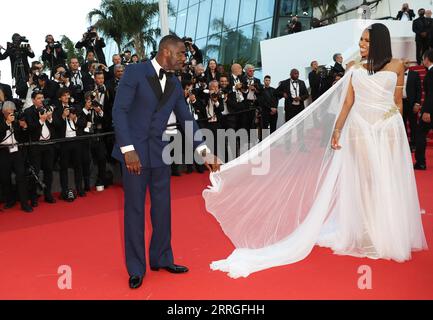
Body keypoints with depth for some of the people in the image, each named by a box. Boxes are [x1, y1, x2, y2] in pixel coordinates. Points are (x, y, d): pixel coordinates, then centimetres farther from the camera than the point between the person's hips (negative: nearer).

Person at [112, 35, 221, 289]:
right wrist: (128, 149, -21)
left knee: (162, 207, 12)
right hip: (134, 151, -5)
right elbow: (119, 111, -14)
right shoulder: (135, 72, -8)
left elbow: (186, 119, 9)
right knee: (135, 209, 3)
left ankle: (162, 259, 29)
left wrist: (203, 150, -2)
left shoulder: (175, 85, 9)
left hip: (160, 152, 6)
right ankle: (136, 268, 18)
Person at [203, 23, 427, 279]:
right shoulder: (355, 68, 7)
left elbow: (398, 102, 7)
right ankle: (365, 236, 18)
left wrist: (398, 130, 5)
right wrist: (337, 130, -4)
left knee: (389, 182, 4)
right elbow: (347, 102, 3)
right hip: (360, 128, 1)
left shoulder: (396, 66, 4)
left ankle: (391, 238, 19)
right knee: (361, 181, 6)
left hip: (388, 130, -1)